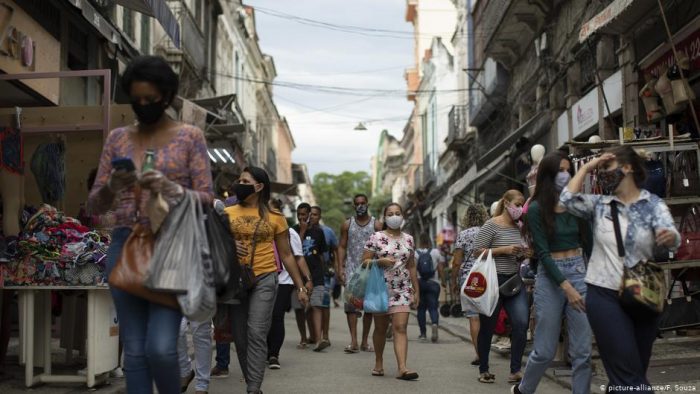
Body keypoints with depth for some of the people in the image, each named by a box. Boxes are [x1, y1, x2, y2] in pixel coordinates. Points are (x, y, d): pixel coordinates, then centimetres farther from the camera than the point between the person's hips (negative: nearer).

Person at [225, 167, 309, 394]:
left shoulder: (274, 217, 3)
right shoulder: (228, 213, 6)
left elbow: (286, 255, 9)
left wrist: (300, 287, 9)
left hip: (264, 279, -2)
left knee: (256, 334, -12)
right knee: (239, 336, 5)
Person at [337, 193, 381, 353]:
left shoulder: (376, 224, 5)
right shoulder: (347, 224, 8)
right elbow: (342, 247, 6)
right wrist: (340, 268, -4)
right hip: (352, 268, 0)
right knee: (351, 304, -9)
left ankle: (365, 342, 11)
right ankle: (353, 341, -10)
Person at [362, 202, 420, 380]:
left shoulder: (408, 239, 9)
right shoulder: (376, 237, -1)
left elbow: (411, 266, 14)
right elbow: (364, 262, -2)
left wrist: (416, 291, 13)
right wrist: (380, 261, -19)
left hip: (402, 289, 1)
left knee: (400, 328, -10)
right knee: (380, 328, 10)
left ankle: (402, 368, -17)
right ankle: (379, 363, 27)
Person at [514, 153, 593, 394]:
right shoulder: (536, 209, -6)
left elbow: (588, 242, 9)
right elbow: (542, 253, -10)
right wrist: (566, 286, -18)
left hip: (580, 272, 3)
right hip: (550, 277, -3)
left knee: (582, 351, 1)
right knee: (545, 350, 3)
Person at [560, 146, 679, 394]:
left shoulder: (653, 204, 0)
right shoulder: (598, 205, 4)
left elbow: (672, 238, -17)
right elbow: (567, 200, -13)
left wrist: (669, 237, -41)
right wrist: (586, 168, -6)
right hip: (604, 295, -1)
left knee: (630, 372, 14)